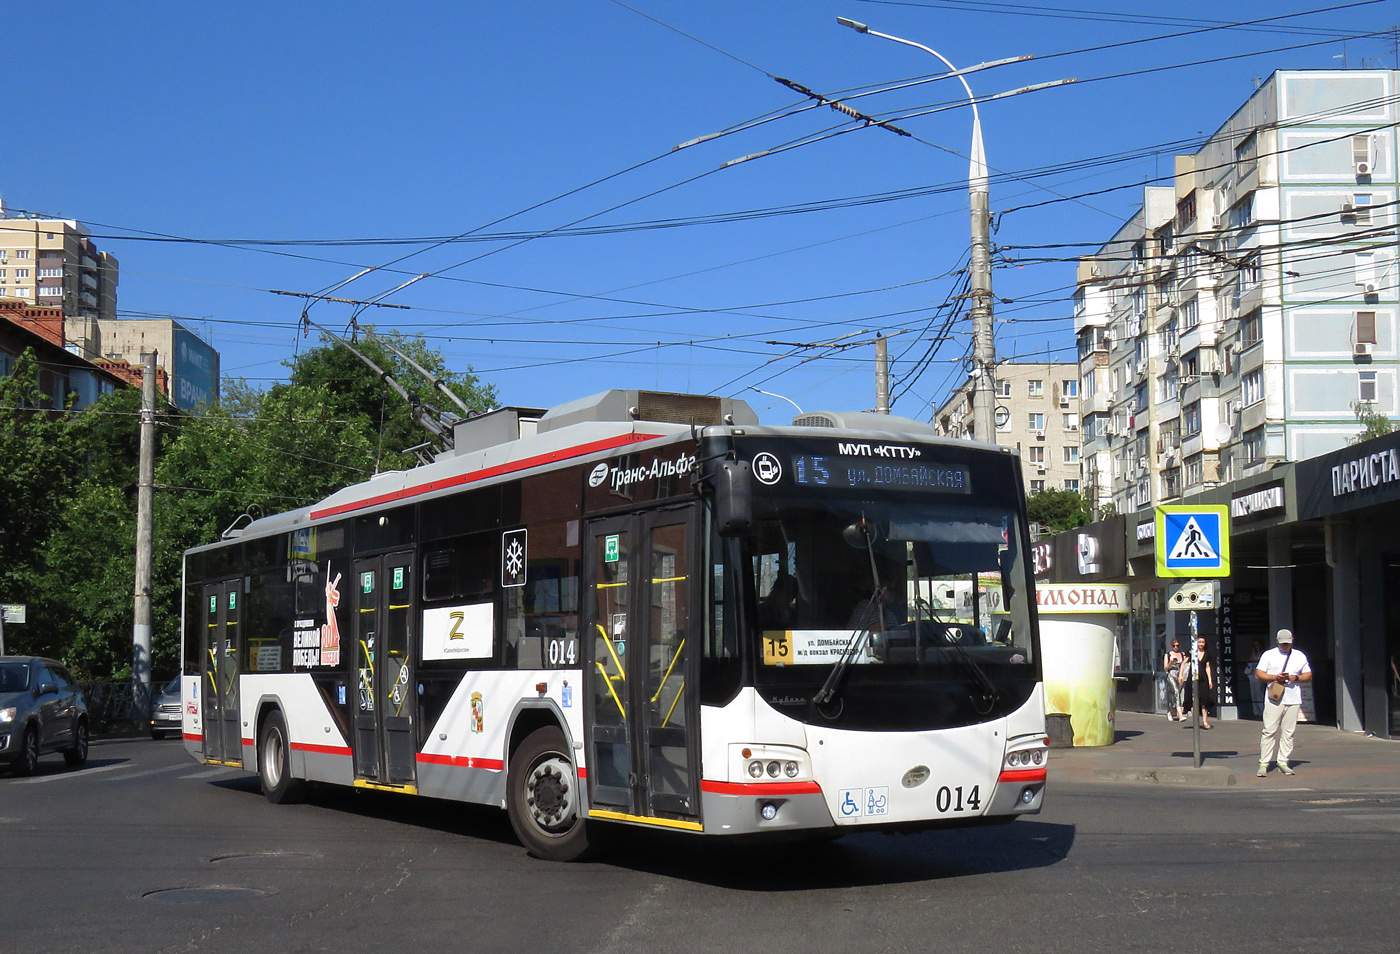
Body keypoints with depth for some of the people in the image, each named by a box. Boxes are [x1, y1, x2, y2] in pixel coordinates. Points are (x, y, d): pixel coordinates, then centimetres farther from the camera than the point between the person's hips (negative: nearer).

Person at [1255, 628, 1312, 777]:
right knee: (1269, 731, -8)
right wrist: (1275, 678, -12)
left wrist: (1296, 678, -4)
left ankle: (1283, 762, 10)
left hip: (1293, 700, 3)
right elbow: (1258, 674, 4)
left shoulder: (1300, 656, 17)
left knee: (1288, 732, 2)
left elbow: (1309, 675, 17)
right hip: (1273, 699, -3)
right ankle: (1264, 764, -6)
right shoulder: (1269, 655, 9)